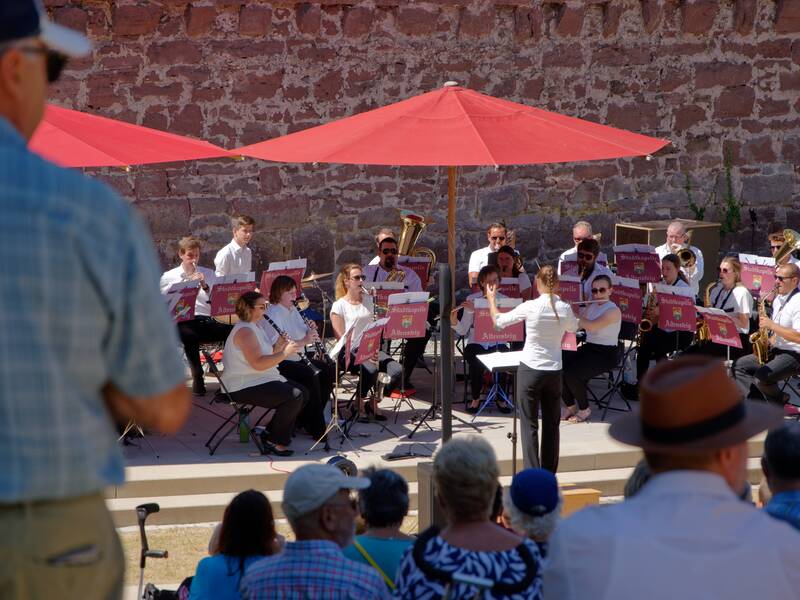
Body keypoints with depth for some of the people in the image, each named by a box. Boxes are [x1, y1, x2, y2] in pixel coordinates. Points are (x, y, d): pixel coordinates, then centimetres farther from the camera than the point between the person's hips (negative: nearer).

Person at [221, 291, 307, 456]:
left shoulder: (254, 328, 18)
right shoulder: (244, 331, -17)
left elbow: (266, 357, 17)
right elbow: (258, 363, -27)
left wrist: (278, 345, 1)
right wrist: (285, 353, -22)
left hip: (261, 381, 11)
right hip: (243, 387, -11)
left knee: (303, 392, 7)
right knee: (294, 396, -23)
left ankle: (270, 434, 11)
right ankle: (274, 441, -10)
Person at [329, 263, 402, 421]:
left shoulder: (369, 301, 14)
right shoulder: (339, 306, -2)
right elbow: (342, 338, -7)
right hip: (348, 352, -5)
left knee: (397, 371, -20)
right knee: (371, 370, -35)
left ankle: (374, 403, 4)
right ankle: (359, 405, -8)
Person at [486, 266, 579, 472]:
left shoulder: (530, 307, -13)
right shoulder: (564, 308, -4)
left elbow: (499, 321, -1)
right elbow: (573, 327, 20)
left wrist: (491, 299, 17)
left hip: (530, 371, -3)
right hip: (554, 372, 3)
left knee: (530, 425, 0)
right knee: (551, 425, 12)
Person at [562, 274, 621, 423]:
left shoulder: (613, 311, -14)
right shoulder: (590, 307, 11)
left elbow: (591, 326, -28)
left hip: (606, 353, -7)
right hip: (588, 348, 8)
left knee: (572, 373, -26)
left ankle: (584, 409, -4)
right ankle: (570, 406, 3)